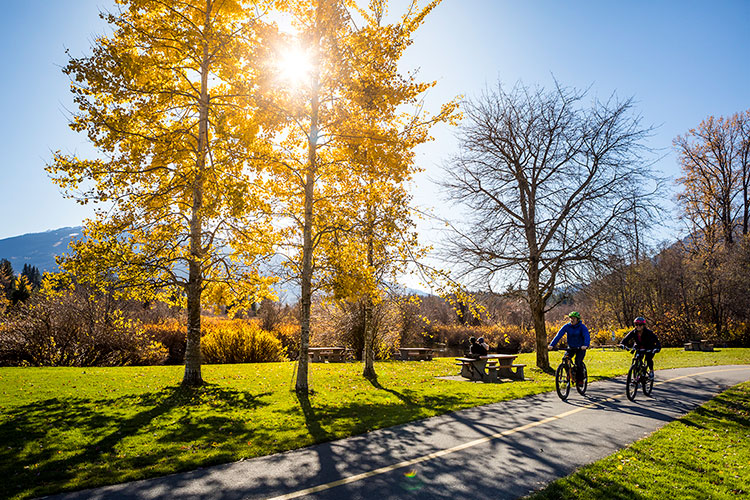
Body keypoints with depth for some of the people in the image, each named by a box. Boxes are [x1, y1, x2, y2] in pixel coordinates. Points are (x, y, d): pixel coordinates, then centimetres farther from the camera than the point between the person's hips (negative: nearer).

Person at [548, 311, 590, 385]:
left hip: (581, 348, -3)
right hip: (571, 347, 3)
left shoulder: (582, 327, -16)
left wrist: (585, 345, -52)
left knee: (578, 361, -25)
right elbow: (559, 335, -18)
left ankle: (580, 380, -8)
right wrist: (552, 345, -31)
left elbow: (587, 337, -31)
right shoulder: (567, 326, -9)